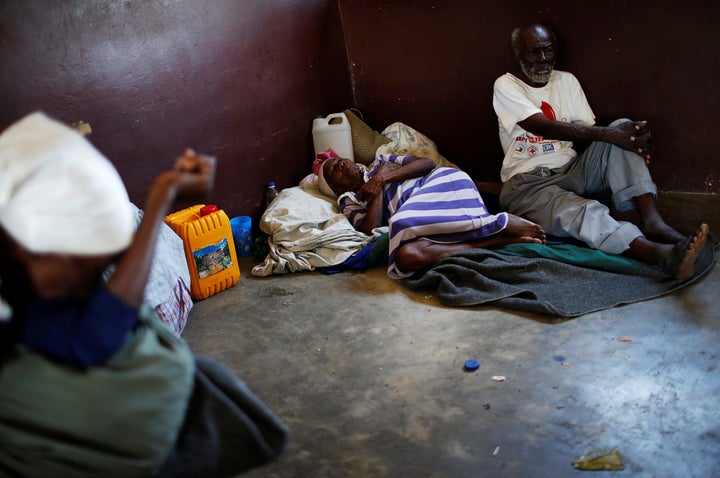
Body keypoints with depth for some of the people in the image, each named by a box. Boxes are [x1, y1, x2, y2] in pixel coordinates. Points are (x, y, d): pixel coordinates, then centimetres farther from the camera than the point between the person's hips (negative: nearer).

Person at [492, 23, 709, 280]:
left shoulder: (566, 80, 14)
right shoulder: (506, 86, -3)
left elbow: (589, 128, 6)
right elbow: (543, 126, -20)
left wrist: (634, 136, -18)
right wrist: (607, 134, -31)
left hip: (572, 171, 6)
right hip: (529, 182, -5)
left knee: (623, 130, -19)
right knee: (583, 213, -37)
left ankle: (653, 221, -36)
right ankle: (662, 253, -62)